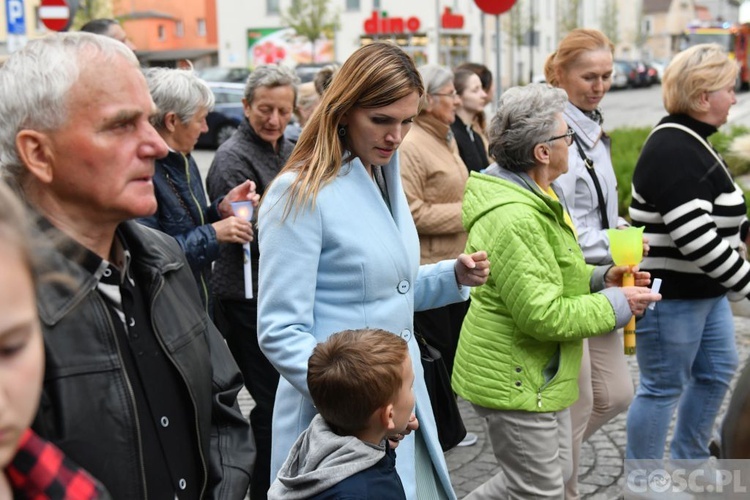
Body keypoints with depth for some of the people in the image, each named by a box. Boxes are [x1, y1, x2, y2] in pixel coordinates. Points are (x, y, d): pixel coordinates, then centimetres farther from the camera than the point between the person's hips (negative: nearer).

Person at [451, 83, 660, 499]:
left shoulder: (534, 198, 9)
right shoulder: (512, 219, -27)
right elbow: (542, 315, -27)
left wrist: (600, 278, 4)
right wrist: (616, 305, -16)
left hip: (541, 375, 11)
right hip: (515, 382, -11)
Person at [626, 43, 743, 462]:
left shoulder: (691, 143, 12)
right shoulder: (673, 152, -22)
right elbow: (695, 239, -29)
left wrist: (744, 229, 13)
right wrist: (745, 283, -23)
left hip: (704, 288, 11)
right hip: (670, 293, -11)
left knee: (718, 371, 20)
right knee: (663, 388, 2)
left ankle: (689, 459, 38)